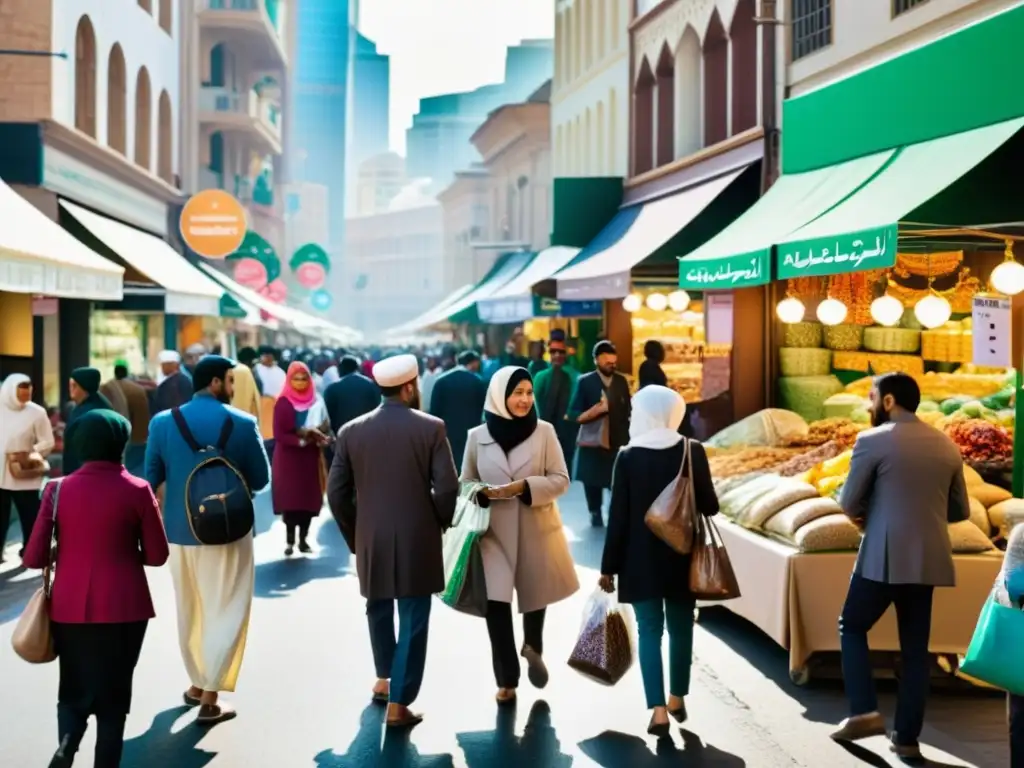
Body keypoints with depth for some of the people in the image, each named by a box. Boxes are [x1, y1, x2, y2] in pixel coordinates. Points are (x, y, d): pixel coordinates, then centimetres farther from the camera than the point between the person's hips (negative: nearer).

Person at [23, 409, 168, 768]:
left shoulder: (58, 489, -3)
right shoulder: (137, 490, -7)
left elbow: (34, 557, -3)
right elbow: (157, 556, -1)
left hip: (69, 608, 2)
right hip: (123, 608, -1)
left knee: (74, 690, 15)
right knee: (113, 694, 11)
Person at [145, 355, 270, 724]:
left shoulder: (163, 422, -3)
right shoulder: (242, 424, -10)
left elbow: (150, 478, 0)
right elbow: (260, 480, -4)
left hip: (179, 529, 4)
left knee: (190, 611, 19)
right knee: (225, 612, 4)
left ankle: (197, 683, 30)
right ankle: (210, 699, 2)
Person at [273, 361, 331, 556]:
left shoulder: (317, 401, 2)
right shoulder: (283, 403, -7)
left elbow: (324, 428, 4)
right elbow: (279, 435, -11)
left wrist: (313, 434, -16)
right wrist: (301, 440, -18)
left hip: (310, 457, 3)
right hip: (288, 458, -3)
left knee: (309, 498, 3)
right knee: (289, 499, -3)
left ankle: (303, 539, 10)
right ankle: (290, 540, 4)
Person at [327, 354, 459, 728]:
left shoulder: (351, 431, -1)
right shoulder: (431, 428, -9)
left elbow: (336, 492, 0)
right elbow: (447, 488, -12)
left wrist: (353, 535, 12)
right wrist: (440, 523, 6)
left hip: (371, 540, 3)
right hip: (417, 540, -3)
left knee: (379, 609, 24)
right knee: (413, 620, 4)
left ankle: (383, 680, 36)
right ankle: (398, 703, 3)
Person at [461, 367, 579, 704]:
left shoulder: (544, 432, -6)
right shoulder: (478, 436, -2)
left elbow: (560, 480, -5)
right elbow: (466, 483, 6)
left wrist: (524, 486, -21)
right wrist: (482, 494, -16)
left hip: (536, 529, 0)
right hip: (494, 532, 0)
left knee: (534, 594, 18)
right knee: (496, 604, -7)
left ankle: (533, 648, 49)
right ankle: (507, 680, 7)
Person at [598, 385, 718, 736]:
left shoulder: (628, 456, -9)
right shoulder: (693, 452, -7)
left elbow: (618, 516, -8)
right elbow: (709, 506, -2)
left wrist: (609, 566, -1)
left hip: (641, 558, -1)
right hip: (682, 555, 1)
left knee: (649, 631, 3)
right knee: (681, 628, 17)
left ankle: (658, 710, -4)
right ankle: (677, 699, 28)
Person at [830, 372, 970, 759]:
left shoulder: (873, 440, -8)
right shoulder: (946, 445, 9)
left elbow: (848, 503, -4)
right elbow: (960, 510, 14)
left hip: (884, 557, -5)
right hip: (928, 559, 5)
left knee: (852, 628, 13)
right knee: (915, 649, 10)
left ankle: (865, 712, 1)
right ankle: (907, 737, 12)